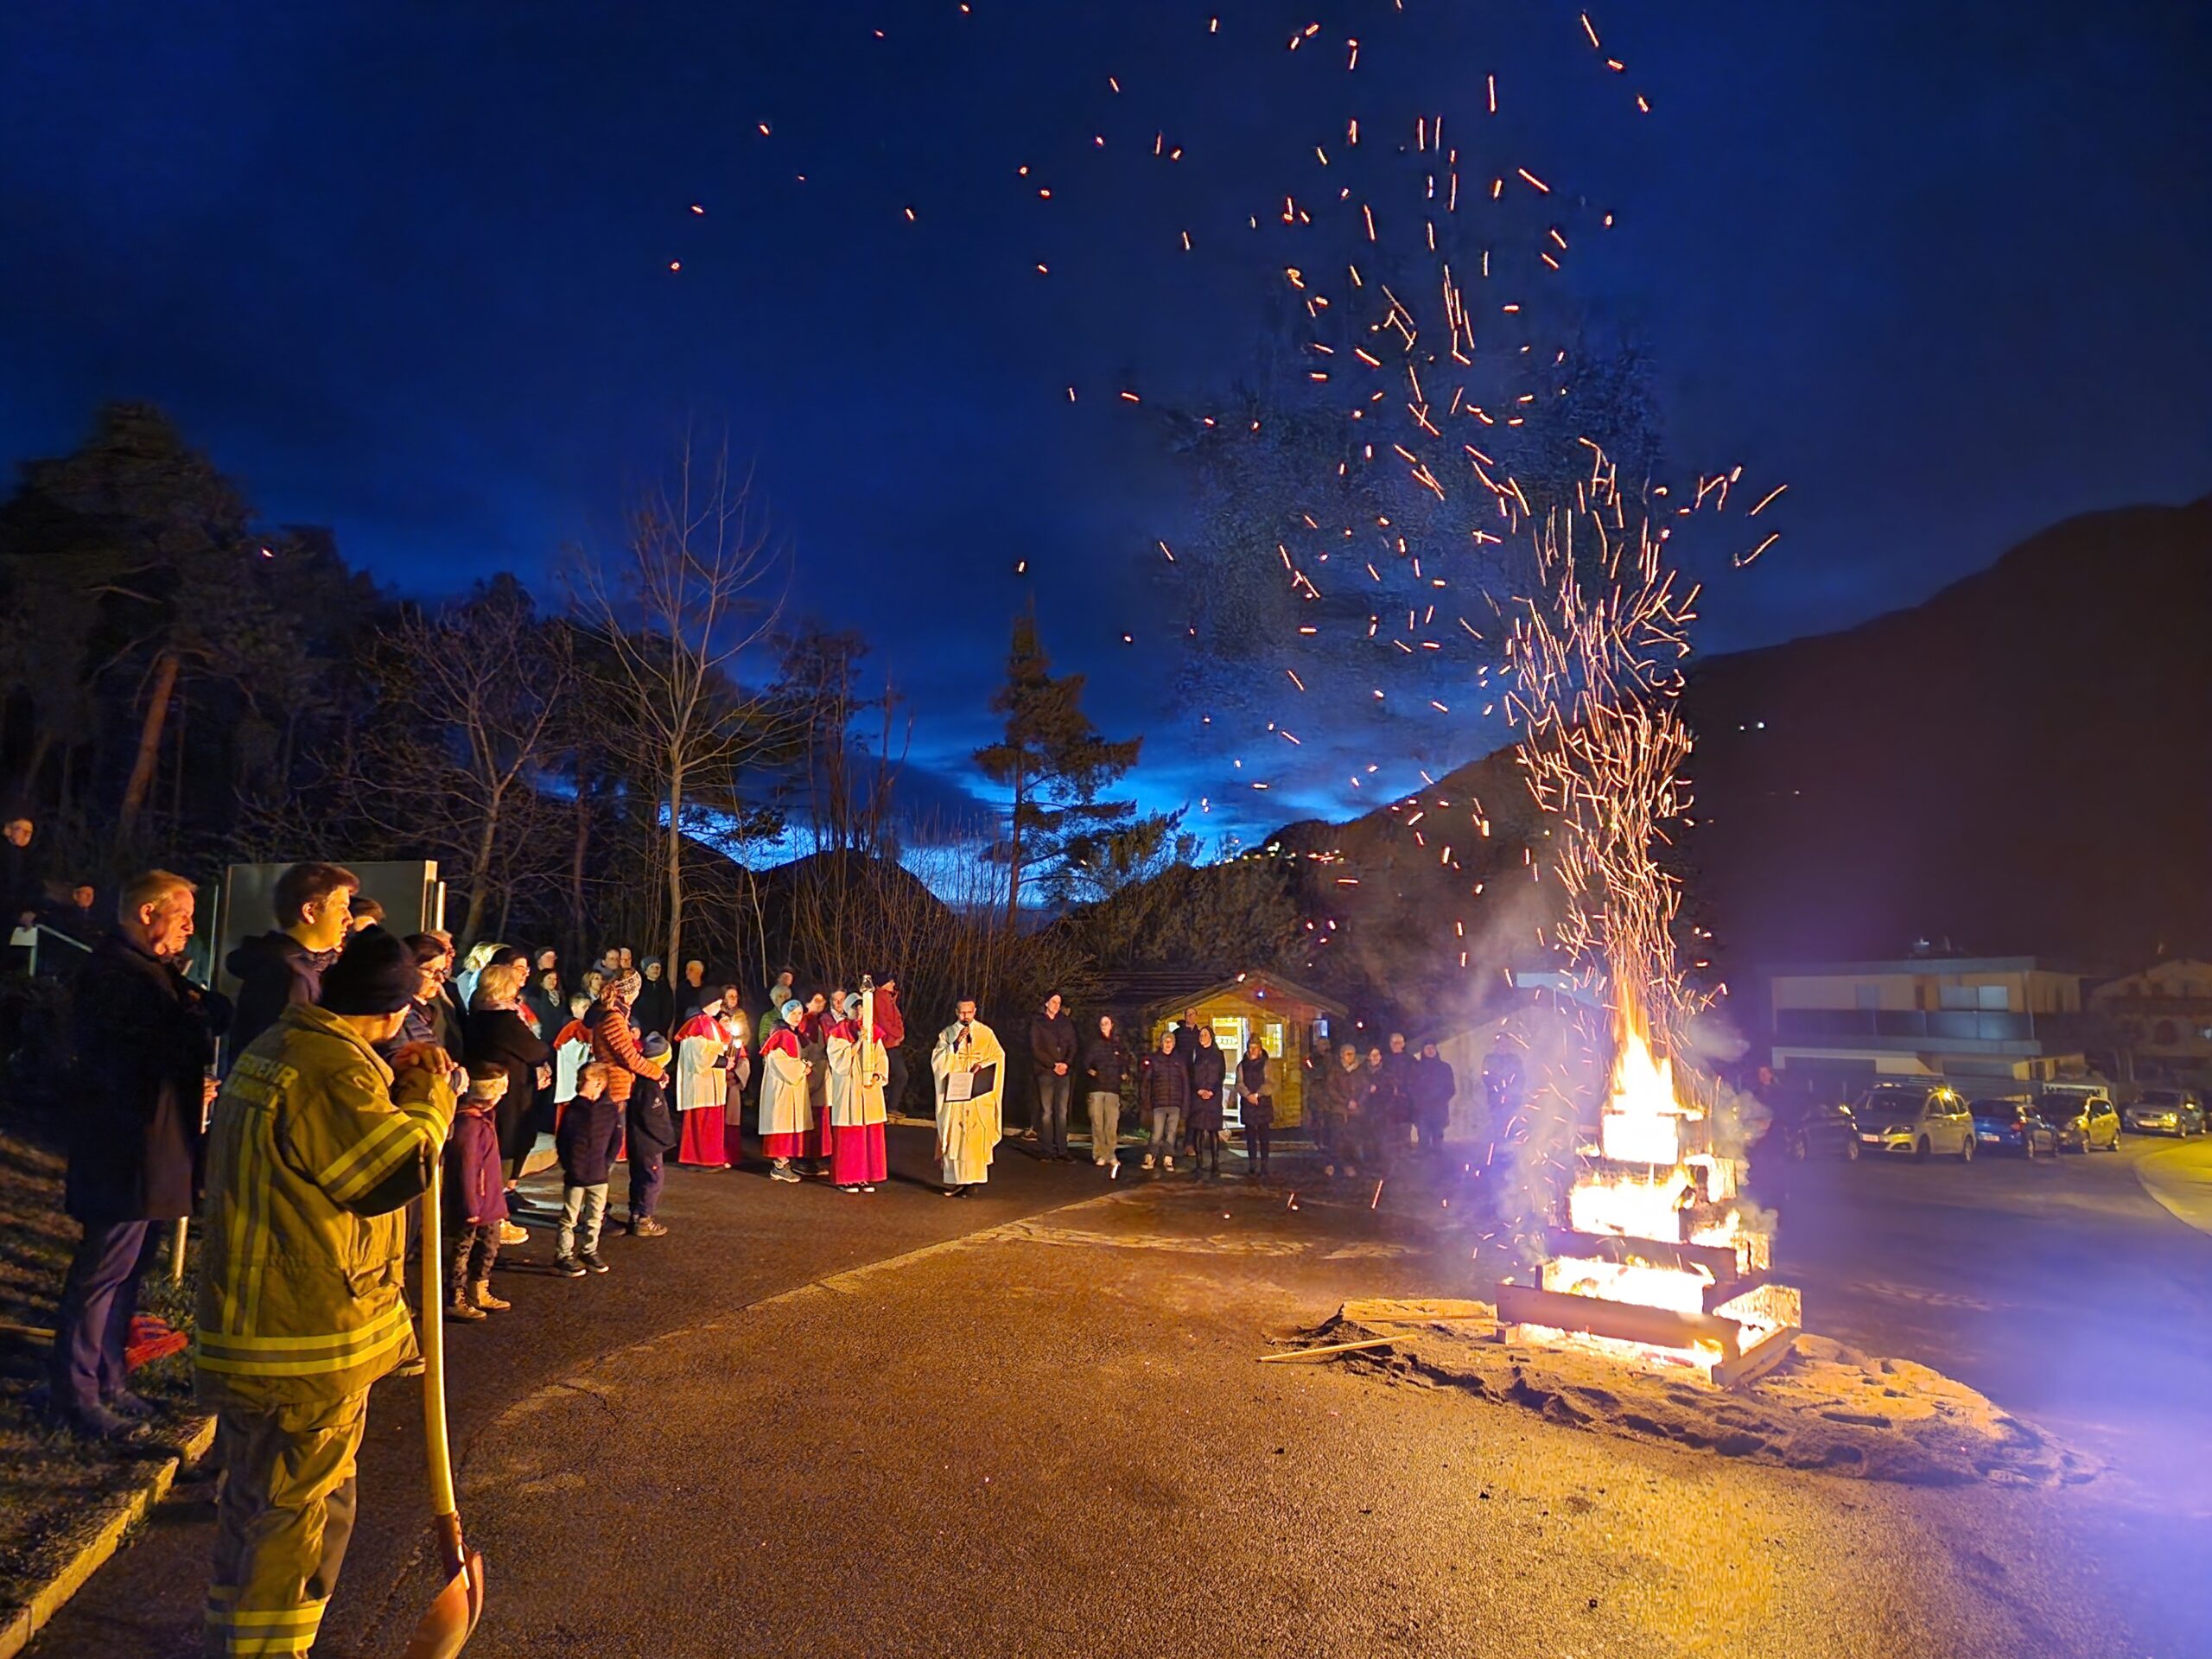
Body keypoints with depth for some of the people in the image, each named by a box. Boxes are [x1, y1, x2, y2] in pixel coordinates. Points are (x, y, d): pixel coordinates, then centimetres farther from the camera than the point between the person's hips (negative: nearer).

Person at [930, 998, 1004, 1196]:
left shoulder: (986, 1033, 7)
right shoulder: (947, 1034, 8)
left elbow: (998, 1056, 6)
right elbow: (937, 1059, -1)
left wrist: (983, 1064, -12)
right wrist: (955, 1043, -13)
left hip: (978, 1095, -1)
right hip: (954, 1094, 1)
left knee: (975, 1135, -8)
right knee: (953, 1136, -2)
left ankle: (971, 1177, -6)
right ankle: (954, 1179, 2)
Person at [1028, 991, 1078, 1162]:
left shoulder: (1066, 1022, 14)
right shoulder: (1037, 1022, 2)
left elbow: (1073, 1045, 11)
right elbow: (1035, 1048, -4)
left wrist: (1066, 1063, -6)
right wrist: (1053, 1065, -10)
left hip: (1064, 1071, 4)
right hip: (1045, 1071, -4)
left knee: (1062, 1112, 1)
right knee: (1046, 1112, -5)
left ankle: (1061, 1151, 2)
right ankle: (1046, 1150, -2)